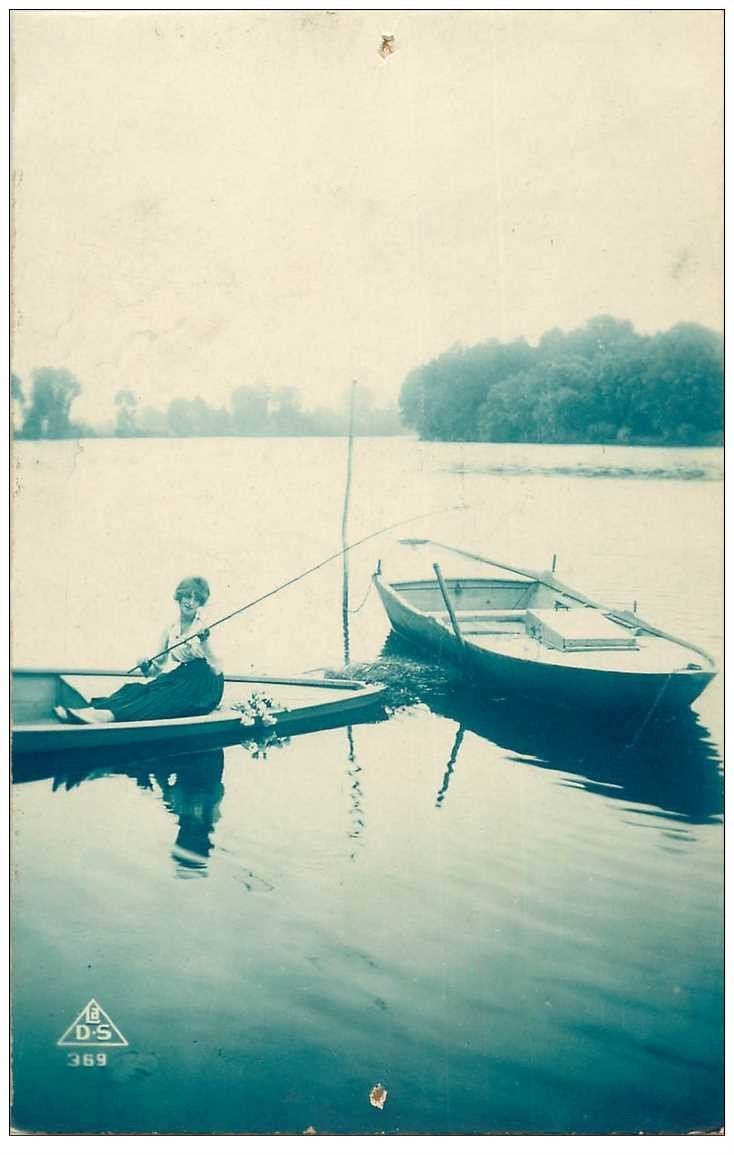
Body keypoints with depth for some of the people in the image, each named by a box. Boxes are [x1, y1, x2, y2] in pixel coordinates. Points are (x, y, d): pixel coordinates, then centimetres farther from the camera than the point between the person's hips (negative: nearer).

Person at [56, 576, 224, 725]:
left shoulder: (203, 627, -2)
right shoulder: (170, 629, 12)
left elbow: (217, 671, -13)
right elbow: (156, 669, 11)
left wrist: (204, 641, -26)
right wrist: (146, 668, -12)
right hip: (175, 682, 5)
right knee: (138, 688, -24)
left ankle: (111, 714, -57)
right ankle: (94, 708, -49)